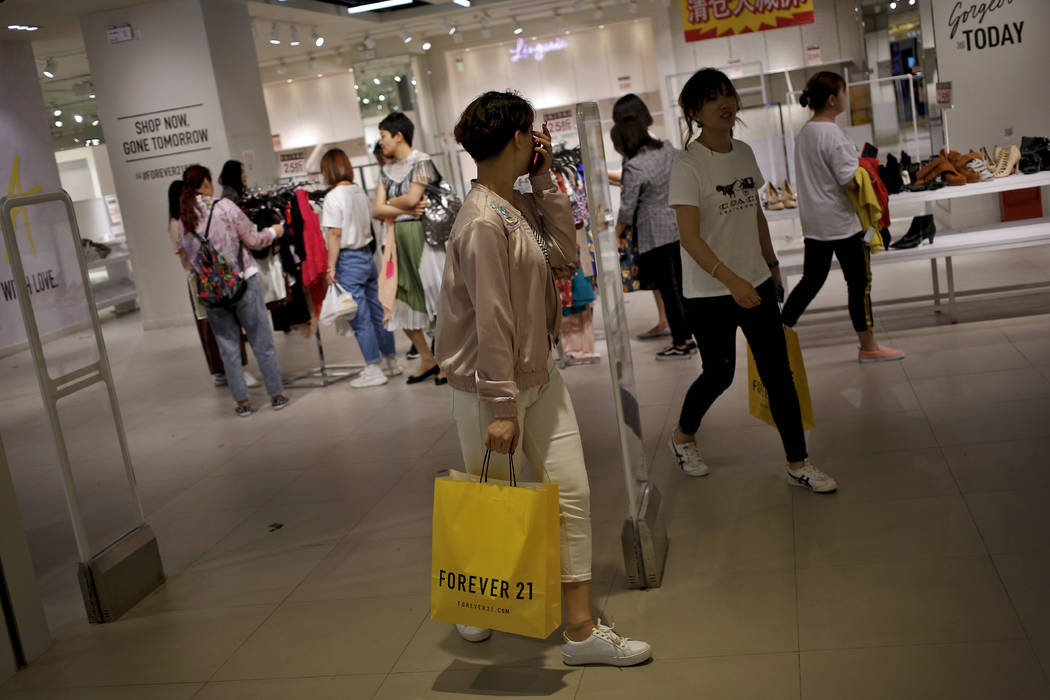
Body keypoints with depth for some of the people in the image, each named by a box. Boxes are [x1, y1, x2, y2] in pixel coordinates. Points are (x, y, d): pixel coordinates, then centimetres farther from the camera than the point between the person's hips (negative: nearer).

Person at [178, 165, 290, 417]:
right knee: (262, 343, 7)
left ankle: (242, 402, 15)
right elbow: (253, 240, -6)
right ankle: (276, 395, 13)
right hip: (241, 281, -4)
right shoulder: (224, 206, -9)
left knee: (228, 348, 12)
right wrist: (273, 231, 11)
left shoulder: (182, 222, 4)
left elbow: (190, 257, 10)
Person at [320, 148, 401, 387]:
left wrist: (330, 267, -12)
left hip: (348, 259, -7)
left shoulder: (333, 197, -14)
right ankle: (391, 362, 21)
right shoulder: (360, 191, 7)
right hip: (367, 255, 7)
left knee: (360, 318, -1)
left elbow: (335, 235, -16)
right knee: (378, 311, 13)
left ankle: (374, 370, 3)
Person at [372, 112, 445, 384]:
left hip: (423, 236, -8)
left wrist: (391, 202, 0)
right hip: (400, 238, 8)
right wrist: (407, 209, -11)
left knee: (438, 297, -3)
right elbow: (378, 211, 4)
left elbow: (412, 198, -18)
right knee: (402, 302, 9)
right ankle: (427, 360, 22)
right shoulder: (388, 170, 14)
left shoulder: (421, 161, -6)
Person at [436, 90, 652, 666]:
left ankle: (581, 629, 14)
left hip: (537, 377, 9)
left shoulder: (521, 204, 6)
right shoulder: (483, 223, -23)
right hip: (488, 387, -9)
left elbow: (565, 251, 3)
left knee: (572, 493, 5)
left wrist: (544, 179, -1)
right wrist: (502, 407, -22)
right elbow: (491, 323, -24)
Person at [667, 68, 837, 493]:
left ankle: (798, 464, 15)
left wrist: (771, 264, 19)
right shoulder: (688, 165, -15)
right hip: (709, 294, -6)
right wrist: (731, 281, -32)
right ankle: (683, 436, 35)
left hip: (756, 283, 6)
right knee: (720, 374, 6)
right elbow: (690, 238, -23)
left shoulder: (744, 153, 6)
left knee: (778, 371, 5)